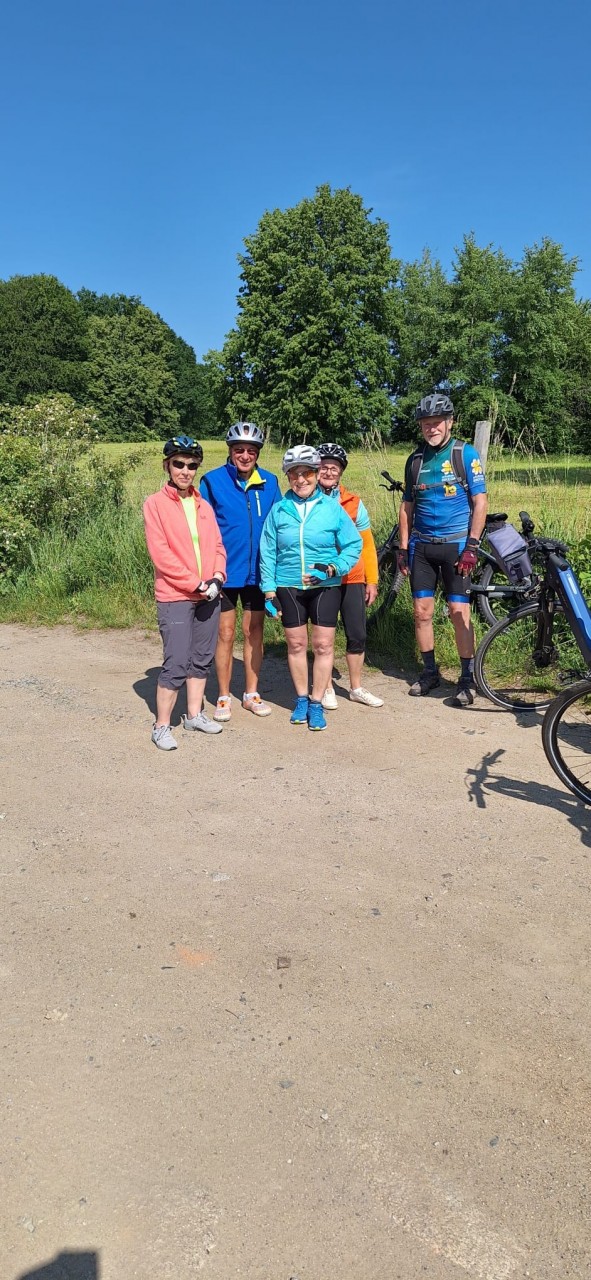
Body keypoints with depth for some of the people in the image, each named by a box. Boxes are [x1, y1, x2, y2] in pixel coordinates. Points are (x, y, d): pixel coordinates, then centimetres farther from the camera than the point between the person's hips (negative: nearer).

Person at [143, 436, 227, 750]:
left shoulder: (203, 505, 12)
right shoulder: (155, 503, -5)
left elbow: (217, 545, 12)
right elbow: (160, 553, -12)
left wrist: (217, 576, -7)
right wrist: (194, 584, -14)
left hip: (209, 595, 6)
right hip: (175, 597, -6)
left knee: (201, 659, 13)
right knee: (177, 663, -7)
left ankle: (194, 714, 26)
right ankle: (161, 727, 4)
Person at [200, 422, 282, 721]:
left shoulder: (269, 482, 2)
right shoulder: (212, 481, -6)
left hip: (257, 572, 3)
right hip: (225, 573, -2)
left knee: (254, 632, 11)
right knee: (226, 634, 5)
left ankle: (251, 693, 24)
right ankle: (223, 697, 18)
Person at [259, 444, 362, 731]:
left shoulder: (332, 508, -3)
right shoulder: (279, 510, 0)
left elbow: (353, 545, 0)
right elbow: (268, 552, 4)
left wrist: (332, 568, -15)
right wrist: (269, 589, 1)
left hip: (325, 587, -1)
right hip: (288, 587, 1)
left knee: (323, 645, 1)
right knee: (296, 644, 9)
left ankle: (316, 703, 15)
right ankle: (301, 699, 26)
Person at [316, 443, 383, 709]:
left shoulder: (353, 503, 4)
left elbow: (366, 544, 7)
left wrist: (372, 580, 5)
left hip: (352, 579, 2)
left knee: (357, 635, 6)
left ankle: (356, 688, 22)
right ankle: (327, 689, 21)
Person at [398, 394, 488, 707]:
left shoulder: (465, 454, -4)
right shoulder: (415, 459, 8)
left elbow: (480, 502, -6)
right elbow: (407, 505, 13)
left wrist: (472, 546, -13)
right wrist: (403, 548, 7)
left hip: (456, 544, -4)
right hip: (421, 545, 4)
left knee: (459, 612, -5)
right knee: (422, 611, 4)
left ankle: (467, 678, 6)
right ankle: (429, 672, 19)